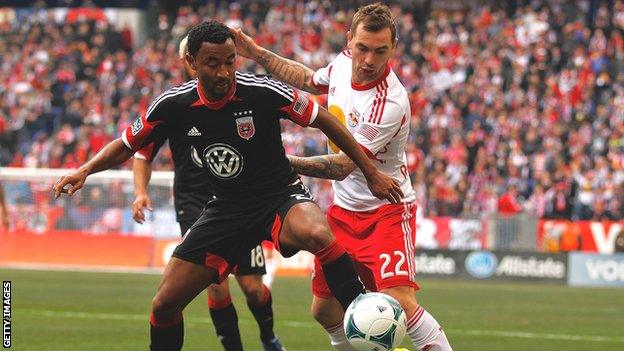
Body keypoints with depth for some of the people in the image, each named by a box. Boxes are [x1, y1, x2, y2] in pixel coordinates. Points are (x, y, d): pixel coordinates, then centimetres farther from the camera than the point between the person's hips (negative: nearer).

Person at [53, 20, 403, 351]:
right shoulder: (174, 105, -9)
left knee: (317, 234, -40)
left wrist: (372, 173, -5)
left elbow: (324, 120, -7)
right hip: (227, 209, 4)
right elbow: (126, 146, 6)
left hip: (281, 196, -4)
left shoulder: (263, 92, -19)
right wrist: (85, 171, -13)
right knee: (164, 305, -1)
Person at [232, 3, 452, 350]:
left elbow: (343, 166, -27)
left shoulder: (390, 103, -28)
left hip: (386, 209, -8)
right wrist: (255, 52, 20)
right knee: (324, 309, 10)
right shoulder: (342, 63, -4)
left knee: (400, 303, -25)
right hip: (344, 209, 8)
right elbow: (308, 79, 22)